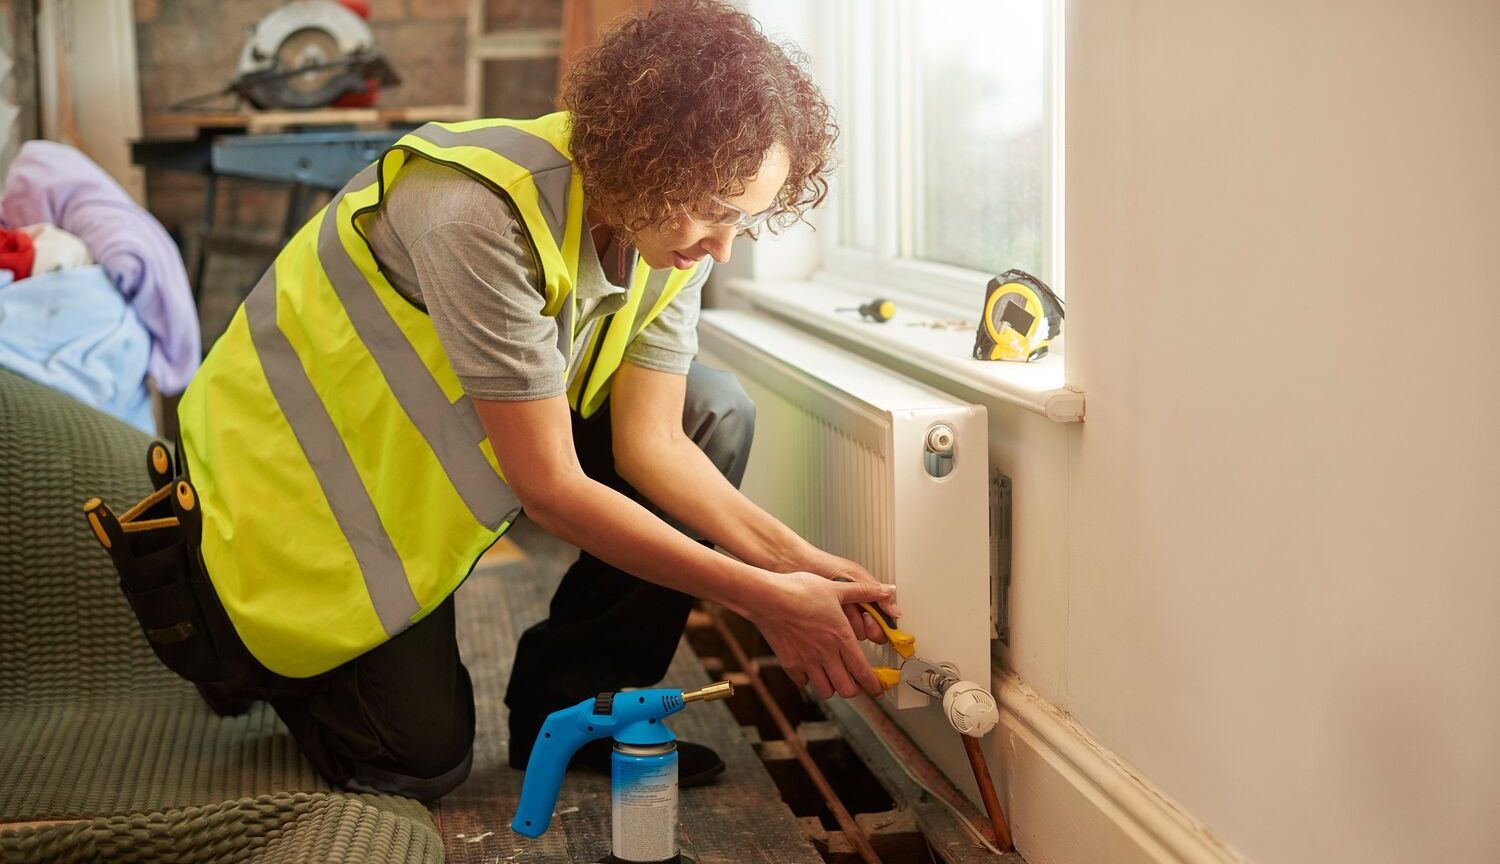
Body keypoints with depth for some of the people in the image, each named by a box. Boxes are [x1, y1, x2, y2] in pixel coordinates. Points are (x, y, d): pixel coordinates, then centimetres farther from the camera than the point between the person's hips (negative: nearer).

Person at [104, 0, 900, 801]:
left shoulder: (674, 223, -13)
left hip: (459, 447, 7)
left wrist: (795, 558, -27)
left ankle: (569, 706, 1)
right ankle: (246, 650, 20)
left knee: (715, 413, -10)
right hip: (295, 472, -7)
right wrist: (764, 599, -32)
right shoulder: (482, 214, -36)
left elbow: (651, 440, -13)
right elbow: (551, 487, -33)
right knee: (421, 757, -10)